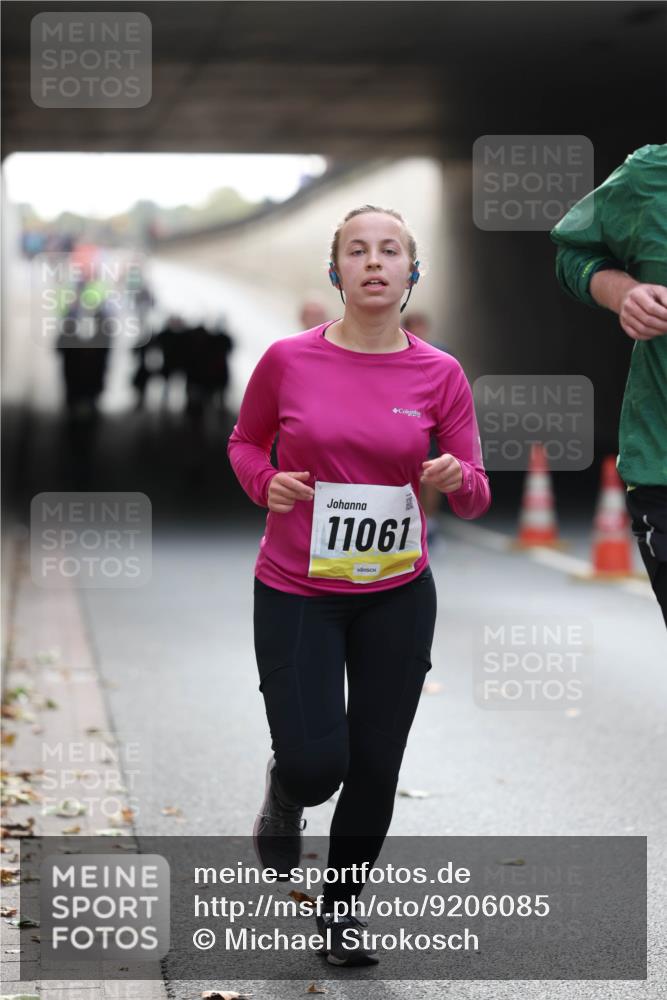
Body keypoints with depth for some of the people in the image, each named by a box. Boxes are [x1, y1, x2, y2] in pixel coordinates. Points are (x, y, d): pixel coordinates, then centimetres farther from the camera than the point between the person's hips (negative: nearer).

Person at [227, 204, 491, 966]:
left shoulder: (440, 375, -5)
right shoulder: (288, 360, -8)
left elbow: (474, 499, 0)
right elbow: (244, 441, 10)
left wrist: (456, 480, -22)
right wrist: (265, 482, -11)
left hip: (397, 598, 2)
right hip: (296, 594, -1)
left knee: (375, 768, 7)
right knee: (316, 764, -11)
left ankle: (340, 904, 32)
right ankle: (284, 794, 28)